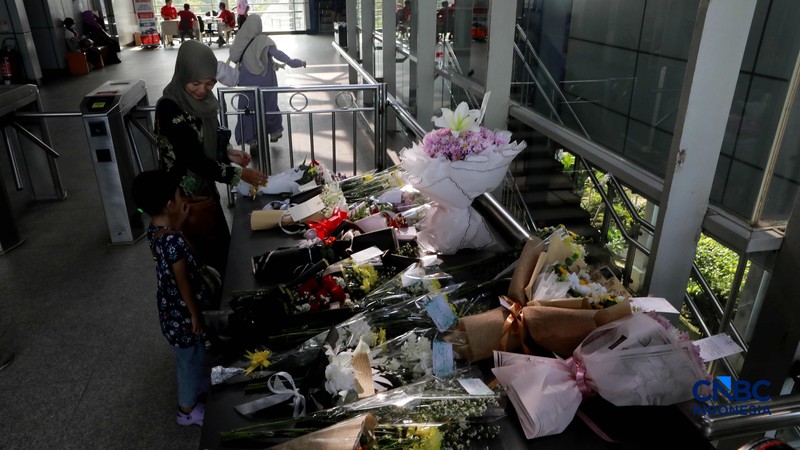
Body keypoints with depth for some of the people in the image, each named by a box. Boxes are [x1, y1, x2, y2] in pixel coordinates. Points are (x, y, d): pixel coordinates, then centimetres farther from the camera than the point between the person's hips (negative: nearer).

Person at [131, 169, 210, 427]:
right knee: (191, 359, 14)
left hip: (170, 307, 9)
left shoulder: (154, 230, -7)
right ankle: (188, 409, 35)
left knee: (191, 357, 29)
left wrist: (178, 222, 2)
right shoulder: (173, 241, -34)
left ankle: (193, 392, 52)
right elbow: (183, 282, -26)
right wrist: (195, 315, -14)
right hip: (182, 312, -8)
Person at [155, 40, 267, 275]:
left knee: (222, 243, 21)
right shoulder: (169, 108, -26)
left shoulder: (200, 99, -1)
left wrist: (228, 152, -5)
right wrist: (238, 173, -21)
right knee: (207, 252, 6)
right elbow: (195, 159, -26)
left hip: (205, 185, 8)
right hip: (185, 193, -8)